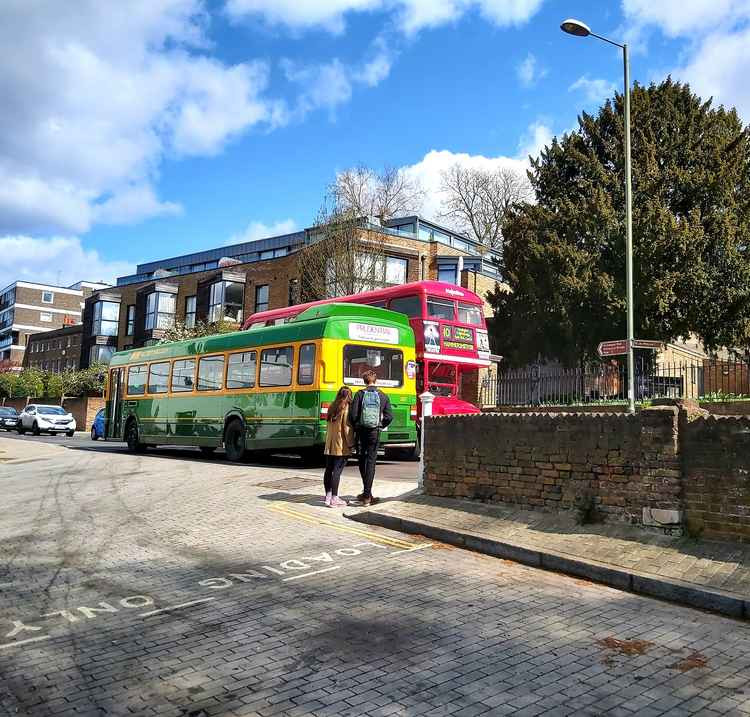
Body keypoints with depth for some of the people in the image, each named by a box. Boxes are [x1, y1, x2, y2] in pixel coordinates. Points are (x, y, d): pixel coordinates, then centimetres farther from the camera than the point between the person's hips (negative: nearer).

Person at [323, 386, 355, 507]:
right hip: (341, 446, -7)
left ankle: (328, 495, 20)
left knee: (329, 469, 11)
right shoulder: (347, 408, -10)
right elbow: (347, 427, -13)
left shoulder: (332, 407, 10)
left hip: (329, 445, 7)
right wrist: (351, 443, -7)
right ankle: (334, 499, -7)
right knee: (337, 470, -7)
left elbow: (329, 426, 12)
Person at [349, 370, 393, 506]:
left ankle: (367, 492, 23)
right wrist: (380, 426, 11)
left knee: (362, 461, 15)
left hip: (361, 431, 0)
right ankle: (367, 495, -1)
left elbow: (353, 414, -10)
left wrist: (356, 427, 7)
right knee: (371, 462, 4)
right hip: (374, 433, 0)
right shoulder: (383, 396, 1)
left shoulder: (360, 394, -3)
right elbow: (389, 416, -4)